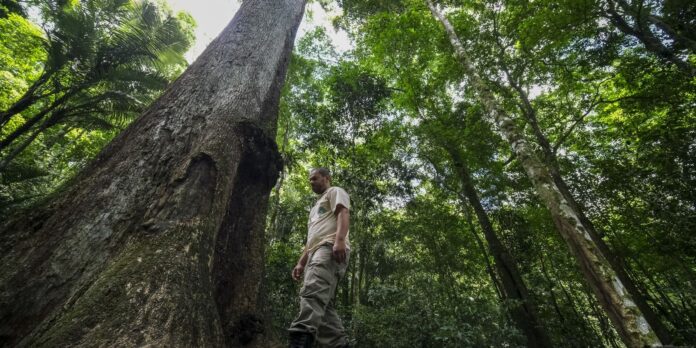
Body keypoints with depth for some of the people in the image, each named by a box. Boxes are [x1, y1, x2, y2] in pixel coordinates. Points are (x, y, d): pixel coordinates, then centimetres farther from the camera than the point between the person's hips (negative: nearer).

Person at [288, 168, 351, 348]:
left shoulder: (335, 192, 13)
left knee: (312, 292, -29)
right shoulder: (316, 206, 40)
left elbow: (343, 213, -9)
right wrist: (301, 263, 24)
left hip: (329, 248, -10)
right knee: (321, 302, 1)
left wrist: (339, 240, -27)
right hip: (316, 253, 10)